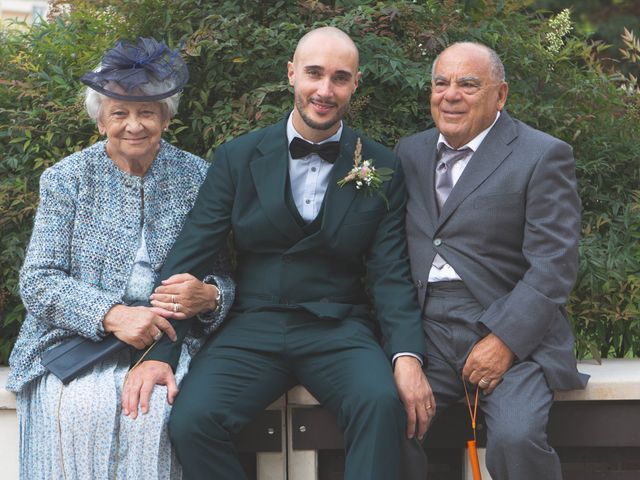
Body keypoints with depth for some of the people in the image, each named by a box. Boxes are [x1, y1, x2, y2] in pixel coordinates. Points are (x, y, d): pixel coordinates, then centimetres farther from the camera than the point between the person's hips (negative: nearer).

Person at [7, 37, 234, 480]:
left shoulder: (198, 178, 8)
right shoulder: (65, 179, 6)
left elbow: (228, 276, 9)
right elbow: (38, 281, -3)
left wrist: (208, 297, -17)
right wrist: (112, 314, -19)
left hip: (169, 341, 0)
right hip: (77, 339, 0)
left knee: (151, 411, -31)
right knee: (81, 412, -31)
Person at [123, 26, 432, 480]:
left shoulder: (382, 168, 5)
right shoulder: (238, 158, 5)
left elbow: (390, 273, 1)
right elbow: (189, 258, 1)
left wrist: (406, 355, -17)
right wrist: (158, 352, -11)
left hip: (338, 330, 0)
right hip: (252, 328, 1)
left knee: (382, 403, -33)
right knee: (191, 420, -26)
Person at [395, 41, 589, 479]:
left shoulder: (543, 156, -1)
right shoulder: (410, 152, 17)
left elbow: (554, 265, -8)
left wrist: (504, 340, -18)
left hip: (513, 333, -4)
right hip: (427, 333, 4)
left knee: (516, 438, -29)